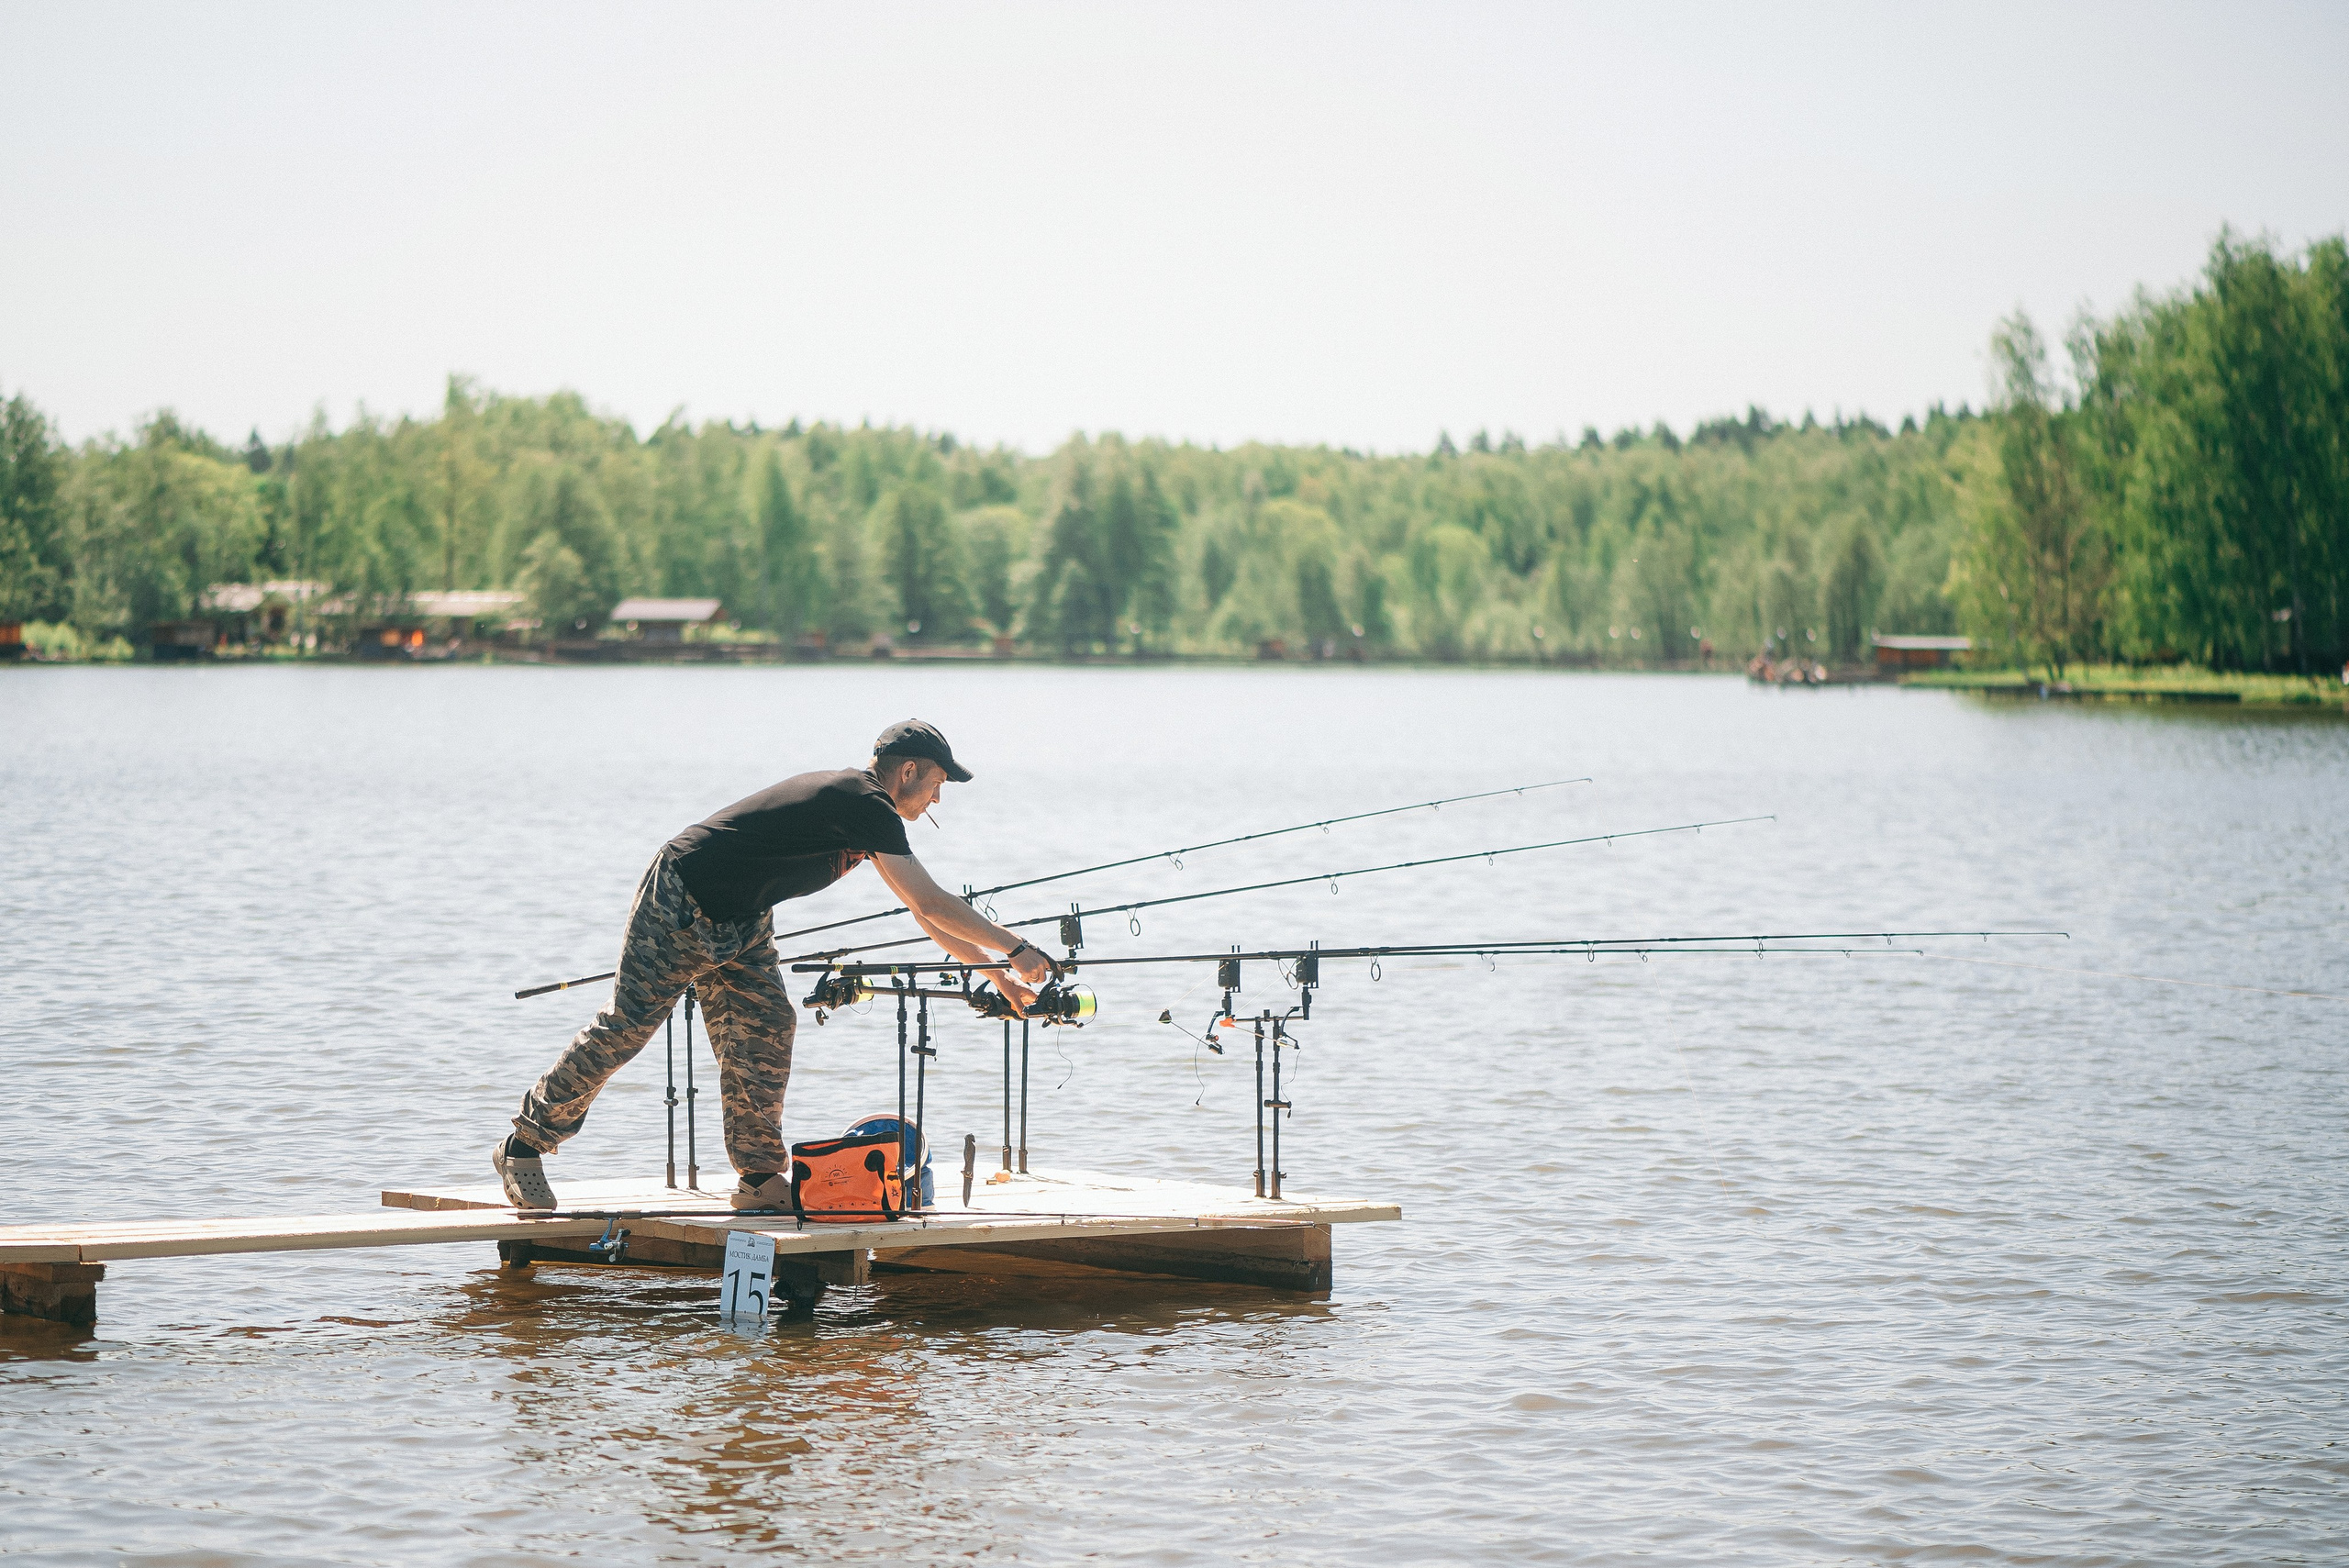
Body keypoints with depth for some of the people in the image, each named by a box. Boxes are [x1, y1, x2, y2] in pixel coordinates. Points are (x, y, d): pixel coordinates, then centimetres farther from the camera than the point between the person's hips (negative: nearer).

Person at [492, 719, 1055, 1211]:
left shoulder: (861, 807, 9)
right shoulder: (863, 805, -21)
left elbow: (922, 912, 18)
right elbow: (931, 904, -23)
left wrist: (994, 970, 18)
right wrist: (1014, 950, -16)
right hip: (680, 903, -10)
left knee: (767, 1029, -1)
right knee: (625, 1027, -8)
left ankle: (761, 1179, 2)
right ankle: (523, 1148, 1)